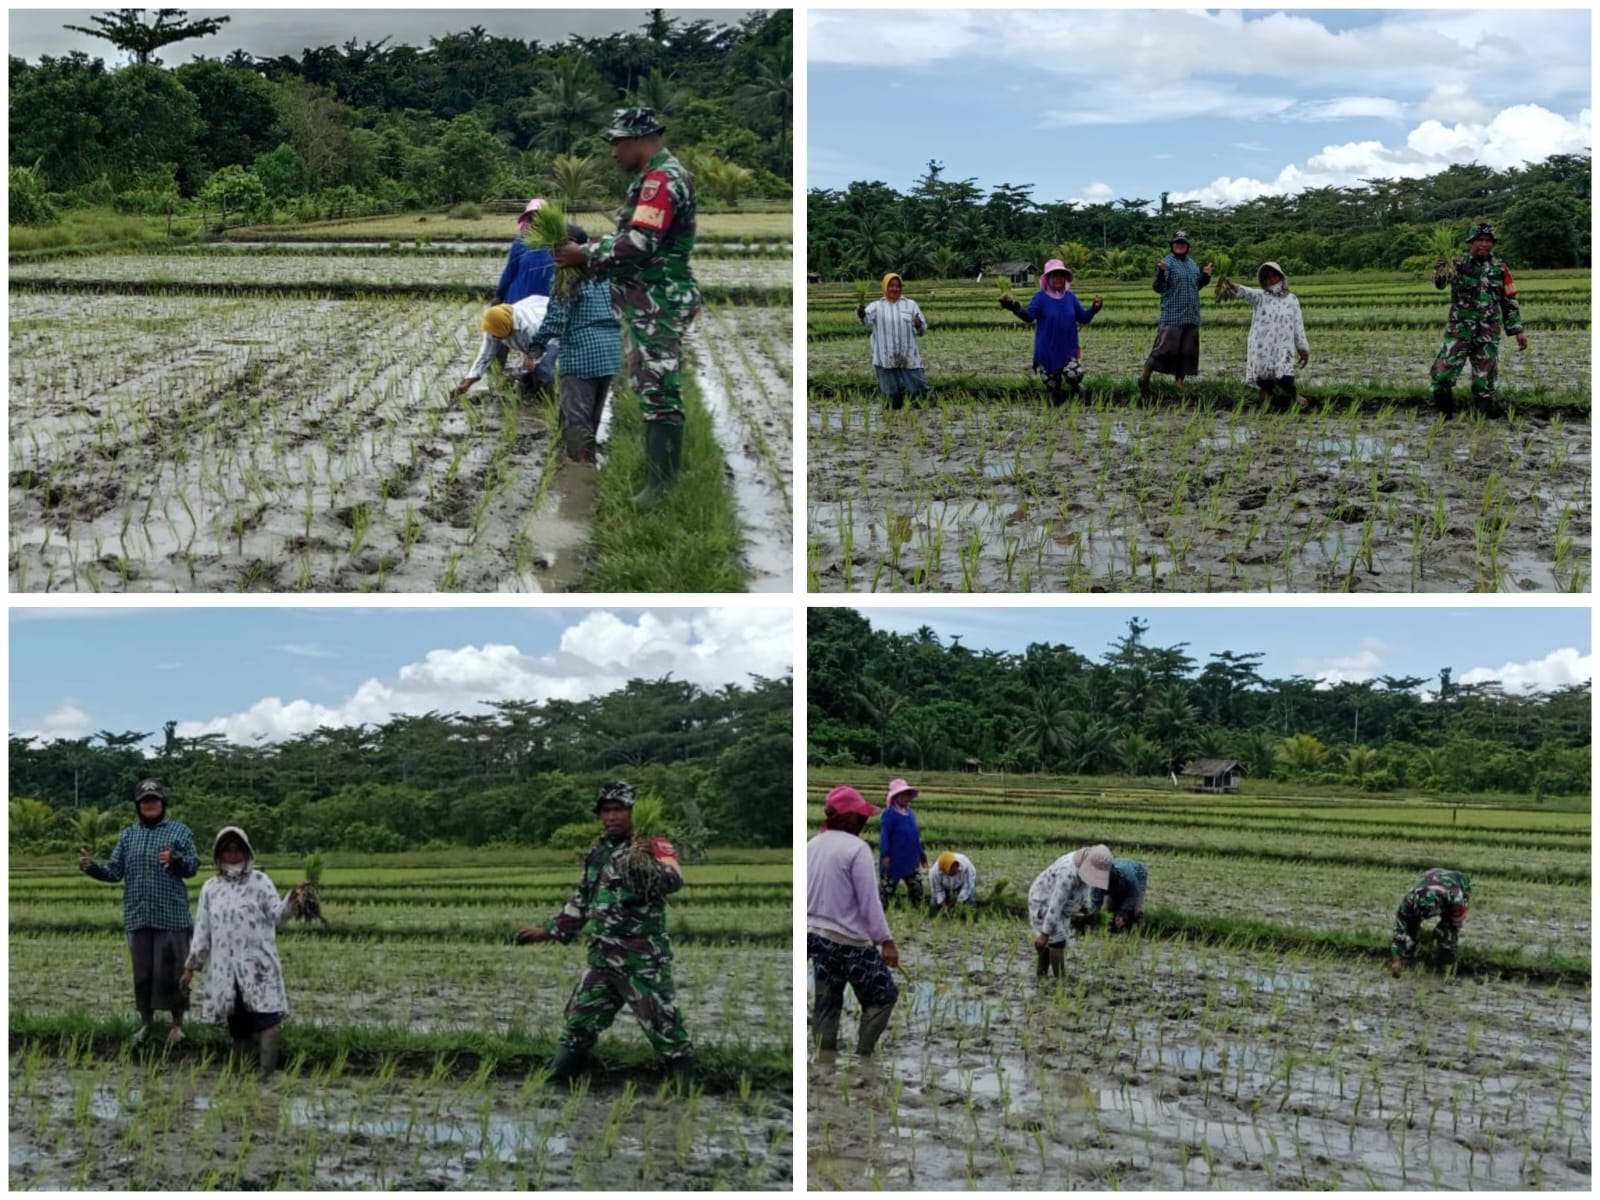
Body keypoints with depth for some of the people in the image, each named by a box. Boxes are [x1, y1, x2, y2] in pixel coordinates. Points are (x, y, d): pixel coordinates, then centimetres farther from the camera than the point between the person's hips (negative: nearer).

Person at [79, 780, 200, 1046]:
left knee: (170, 970, -3)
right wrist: (91, 867, -10)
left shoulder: (179, 831, 3)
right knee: (142, 971, 9)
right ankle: (146, 1022, 19)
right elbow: (115, 872, 8)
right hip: (138, 917, 3)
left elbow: (193, 866, -4)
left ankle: (177, 1024, 7)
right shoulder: (128, 835, 13)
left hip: (171, 917, -3)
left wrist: (175, 860, -24)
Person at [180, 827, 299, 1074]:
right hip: (225, 966, 3)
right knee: (236, 1023, 7)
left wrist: (292, 898, -26)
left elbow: (276, 915, -6)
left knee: (268, 1017, -17)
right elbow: (202, 930, 16)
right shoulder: (211, 888, 13)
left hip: (258, 963, -3)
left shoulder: (259, 880, 4)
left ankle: (266, 1073, -22)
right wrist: (190, 967, 13)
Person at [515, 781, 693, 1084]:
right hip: (602, 959, 7)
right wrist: (549, 930, 27)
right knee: (577, 1026, 13)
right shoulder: (598, 854, 15)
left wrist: (650, 864, -50)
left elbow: (673, 880, -30)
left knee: (666, 1030, -7)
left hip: (644, 962, -7)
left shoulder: (653, 846, -9)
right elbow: (582, 900, 28)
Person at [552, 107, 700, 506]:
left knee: (660, 391, -11)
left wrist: (585, 256, -15)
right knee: (649, 387, 17)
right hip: (647, 301, 11)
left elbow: (639, 244, -25)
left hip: (659, 302, -11)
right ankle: (661, 469, 25)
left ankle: (661, 484, -13)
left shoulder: (661, 179, -18)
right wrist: (590, 254, 5)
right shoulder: (653, 177, 17)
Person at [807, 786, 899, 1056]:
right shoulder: (856, 848, -15)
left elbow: (804, 895, 12)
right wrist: (886, 941, -13)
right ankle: (861, 1057, 2)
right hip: (850, 940, -7)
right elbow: (869, 900, -16)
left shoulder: (811, 847, 6)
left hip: (816, 935, 7)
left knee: (827, 1004, 13)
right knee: (884, 995, 8)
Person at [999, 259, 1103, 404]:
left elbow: (1083, 318, 11)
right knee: (1052, 385, 4)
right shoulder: (1041, 297, -5)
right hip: (1047, 353, -2)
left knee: (1075, 374, -23)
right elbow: (1029, 316, -18)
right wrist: (1016, 309, -38)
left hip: (1068, 351, 2)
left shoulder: (1070, 297, 7)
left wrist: (1094, 308, -9)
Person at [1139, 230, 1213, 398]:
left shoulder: (1192, 263, 16)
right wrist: (1161, 272, -30)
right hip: (1172, 317, -7)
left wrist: (1205, 276, 10)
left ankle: (1179, 383, 17)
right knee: (1164, 349, -12)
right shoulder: (1167, 263, -6)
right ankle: (1145, 379, -2)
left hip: (1191, 317, 7)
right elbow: (1159, 288, -13)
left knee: (1187, 352, 9)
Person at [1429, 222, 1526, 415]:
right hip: (1459, 332, -2)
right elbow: (1440, 282, -20)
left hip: (1488, 336, 2)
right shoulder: (1459, 265, 0)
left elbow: (1510, 302, 12)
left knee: (1485, 381, 4)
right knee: (1441, 374, -12)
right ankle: (1446, 413, 10)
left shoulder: (1500, 270, 6)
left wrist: (1518, 330, 6)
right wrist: (1441, 266, -41)